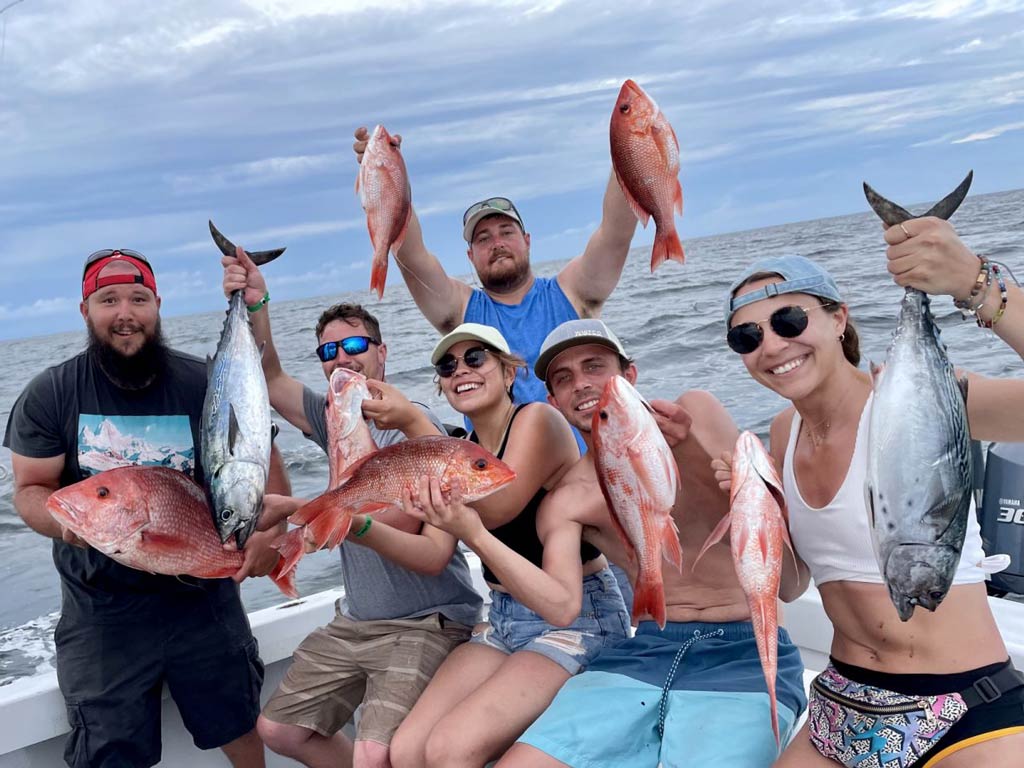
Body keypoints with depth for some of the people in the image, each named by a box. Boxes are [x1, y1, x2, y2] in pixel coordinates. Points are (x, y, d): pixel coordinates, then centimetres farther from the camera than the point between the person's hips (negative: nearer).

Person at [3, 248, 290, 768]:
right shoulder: (49, 394, -6)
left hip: (204, 593, 1)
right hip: (100, 608, 0)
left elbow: (263, 458, 0)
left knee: (239, 721, 18)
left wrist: (269, 529, -16)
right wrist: (66, 521, -27)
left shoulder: (204, 384, -7)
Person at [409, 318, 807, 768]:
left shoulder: (694, 414, -1)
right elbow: (561, 606, -10)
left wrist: (691, 448, -28)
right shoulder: (565, 502, 4)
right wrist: (475, 535, -19)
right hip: (645, 653, 3)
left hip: (743, 656, -2)